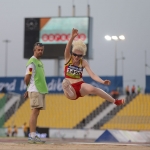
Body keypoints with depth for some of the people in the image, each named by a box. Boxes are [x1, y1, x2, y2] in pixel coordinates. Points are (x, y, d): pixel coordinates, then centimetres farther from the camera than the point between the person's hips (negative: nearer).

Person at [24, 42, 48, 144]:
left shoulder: (40, 62, 19)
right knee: (35, 112, -11)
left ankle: (33, 135, 12)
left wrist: (28, 90, 16)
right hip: (35, 91, -9)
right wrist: (29, 89, 5)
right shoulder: (32, 62, -9)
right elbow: (27, 78, -12)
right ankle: (32, 136, -13)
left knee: (36, 113, 9)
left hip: (41, 90, 9)